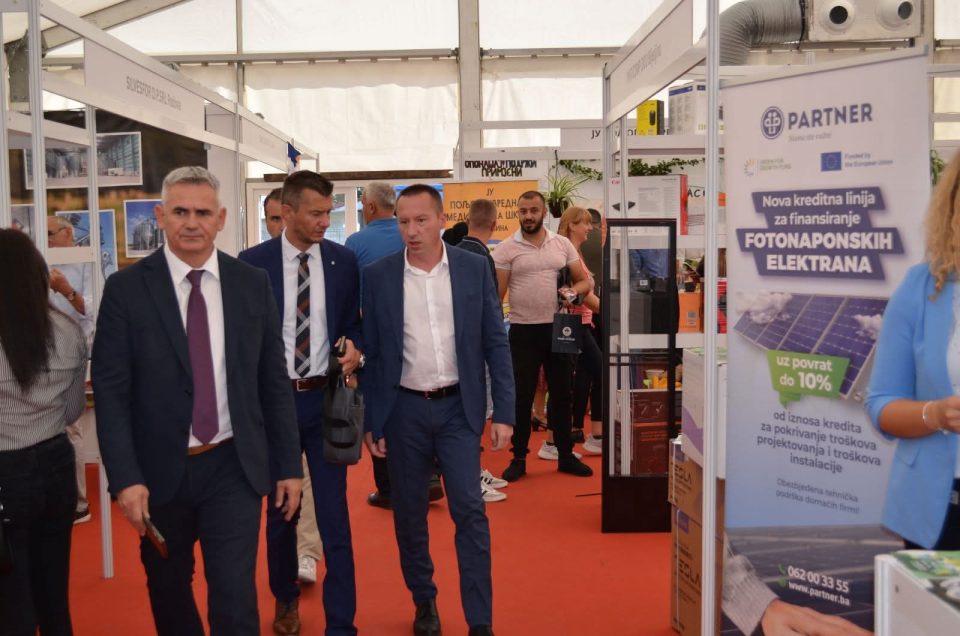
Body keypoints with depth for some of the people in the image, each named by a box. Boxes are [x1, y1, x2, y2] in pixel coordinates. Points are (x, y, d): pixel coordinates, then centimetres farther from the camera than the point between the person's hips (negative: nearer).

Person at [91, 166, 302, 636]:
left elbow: (274, 382, 4)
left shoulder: (252, 284, 0)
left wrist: (288, 465, 4)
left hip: (233, 468, 0)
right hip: (159, 471, 0)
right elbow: (110, 391, -6)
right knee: (168, 593, 18)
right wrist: (125, 477, -14)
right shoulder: (126, 288, -5)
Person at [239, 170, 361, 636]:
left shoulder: (343, 260, 0)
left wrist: (353, 348, -12)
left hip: (326, 398, 0)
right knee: (279, 512, 17)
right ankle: (286, 598, 41)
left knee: (334, 514, 0)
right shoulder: (252, 262, -4)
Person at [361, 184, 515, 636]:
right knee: (409, 513, 11)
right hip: (403, 409, 1)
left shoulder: (474, 269, -2)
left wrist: (504, 412, -5)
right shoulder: (378, 276, -2)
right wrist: (369, 420, 1)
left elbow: (495, 343, 0)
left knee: (470, 511, -3)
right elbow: (371, 353, 2)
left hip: (459, 407, -1)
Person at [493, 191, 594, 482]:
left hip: (558, 327, 3)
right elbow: (497, 293, -4)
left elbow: (584, 281, 10)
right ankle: (519, 458, 15)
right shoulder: (506, 248, -2)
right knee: (521, 395, 4)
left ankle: (565, 455, 22)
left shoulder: (563, 244, 6)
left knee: (561, 393, 10)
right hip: (523, 330, -2)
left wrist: (574, 291, -13)